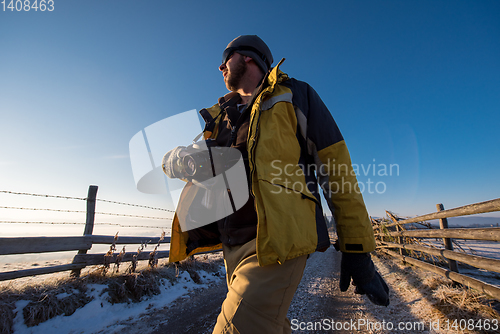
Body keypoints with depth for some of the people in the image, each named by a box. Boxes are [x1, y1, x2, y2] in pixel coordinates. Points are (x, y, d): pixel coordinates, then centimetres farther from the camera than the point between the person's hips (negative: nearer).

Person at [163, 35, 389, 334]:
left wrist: (357, 249, -3)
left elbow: (337, 170, -1)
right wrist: (177, 159, -8)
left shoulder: (293, 96, 4)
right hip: (233, 245, 6)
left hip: (277, 244, -6)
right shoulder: (220, 115, 19)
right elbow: (173, 158, 19)